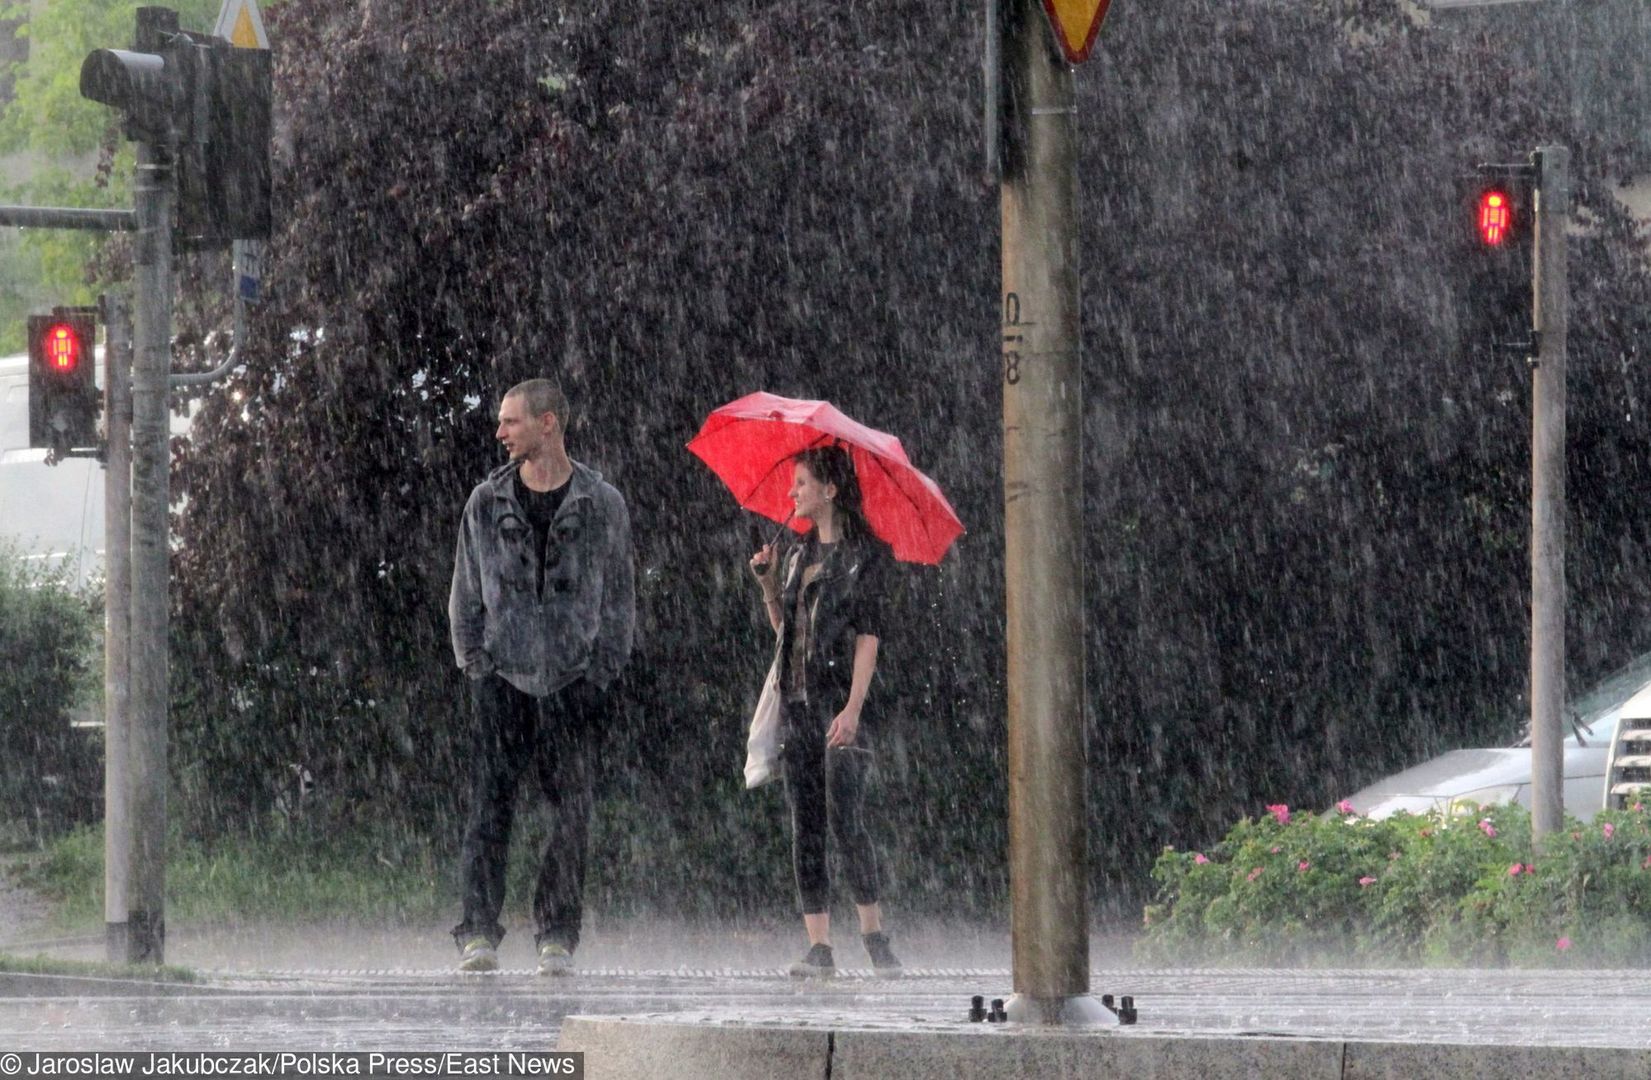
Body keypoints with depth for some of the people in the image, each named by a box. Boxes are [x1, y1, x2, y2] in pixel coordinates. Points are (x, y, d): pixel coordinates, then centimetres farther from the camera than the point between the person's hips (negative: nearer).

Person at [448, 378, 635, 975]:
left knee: (572, 811, -3)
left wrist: (602, 671, 0)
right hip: (502, 674, 1)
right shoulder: (487, 502, 10)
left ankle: (557, 936, 4)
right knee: (489, 802, -7)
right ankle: (478, 932, -8)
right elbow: (466, 592, 14)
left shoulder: (602, 504, 5)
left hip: (573, 679, -1)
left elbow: (618, 597, 8)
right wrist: (474, 660, 3)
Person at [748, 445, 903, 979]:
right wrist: (768, 584, 5)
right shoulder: (801, 556, 17)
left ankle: (874, 935, -8)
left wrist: (853, 707, -19)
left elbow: (868, 635, -11)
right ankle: (819, 948, -1)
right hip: (797, 701, 7)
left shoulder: (864, 554, -3)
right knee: (805, 824, 0)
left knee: (844, 815, -14)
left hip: (839, 698, -7)